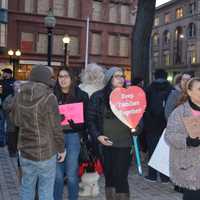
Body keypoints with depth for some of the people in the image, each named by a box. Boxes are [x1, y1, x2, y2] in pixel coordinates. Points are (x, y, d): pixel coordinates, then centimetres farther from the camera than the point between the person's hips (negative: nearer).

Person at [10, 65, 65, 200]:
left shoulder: (20, 95, 0)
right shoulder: (49, 97, -15)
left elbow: (15, 120, 15)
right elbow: (56, 128, -12)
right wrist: (61, 148, 1)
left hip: (25, 151, 5)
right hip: (46, 152, -5)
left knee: (26, 188, 18)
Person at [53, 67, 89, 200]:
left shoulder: (81, 95, 0)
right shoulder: (53, 95, 4)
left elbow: (86, 117, 0)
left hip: (73, 136, -1)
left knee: (71, 174, 3)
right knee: (58, 173, 7)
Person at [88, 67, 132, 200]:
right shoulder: (99, 96, 1)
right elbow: (91, 118, 3)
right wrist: (97, 135, -8)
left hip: (124, 143, 0)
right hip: (106, 143, 1)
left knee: (121, 177, -4)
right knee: (109, 176, 12)